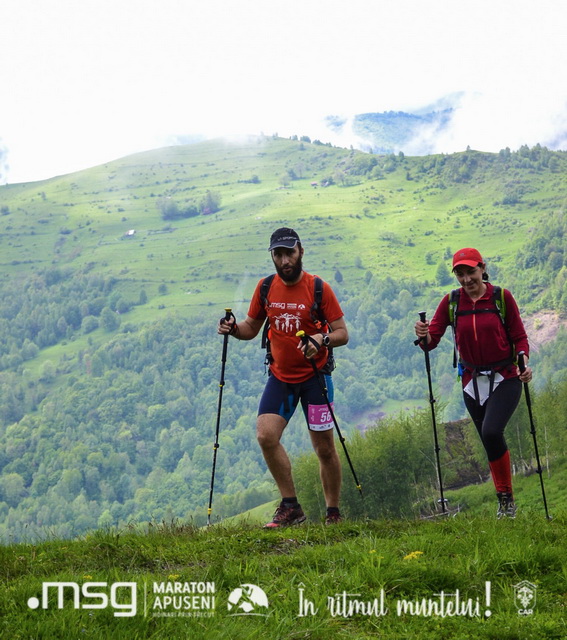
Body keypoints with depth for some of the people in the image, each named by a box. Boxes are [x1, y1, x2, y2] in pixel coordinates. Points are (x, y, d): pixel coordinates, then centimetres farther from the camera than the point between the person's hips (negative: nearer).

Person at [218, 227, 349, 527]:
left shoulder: (318, 288, -10)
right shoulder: (265, 287, 2)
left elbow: (342, 333, -9)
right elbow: (251, 327, 13)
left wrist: (322, 340, -30)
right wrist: (234, 328, -9)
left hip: (314, 375, -4)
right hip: (280, 376, 4)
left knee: (324, 447, 0)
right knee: (266, 435, -13)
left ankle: (333, 514, 14)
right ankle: (290, 506, -2)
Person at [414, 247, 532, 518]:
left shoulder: (502, 297, -5)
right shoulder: (451, 302, 0)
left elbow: (519, 337, 0)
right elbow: (431, 340, -5)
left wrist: (523, 361, -19)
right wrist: (423, 336, -28)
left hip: (505, 379, -3)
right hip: (473, 382, 3)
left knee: (491, 432, -23)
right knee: (491, 444, 8)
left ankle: (507, 496, -6)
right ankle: (505, 505, 23)